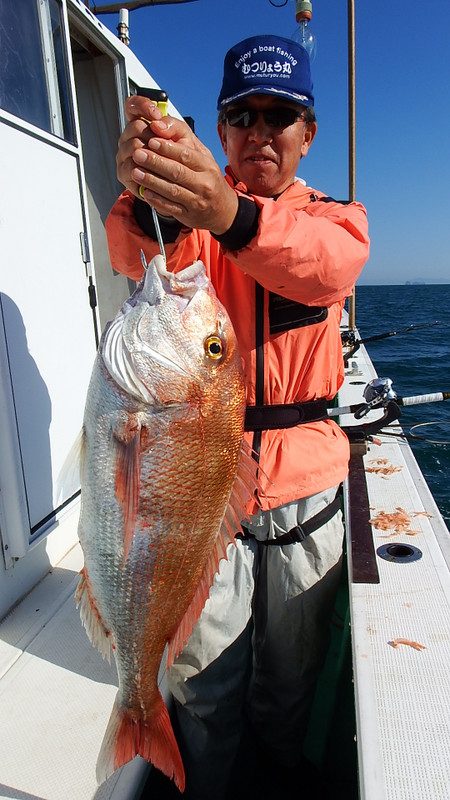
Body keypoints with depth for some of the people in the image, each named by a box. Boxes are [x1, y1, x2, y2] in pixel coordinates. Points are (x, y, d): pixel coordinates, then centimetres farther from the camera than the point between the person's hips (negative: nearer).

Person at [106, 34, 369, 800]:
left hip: (304, 485, 2)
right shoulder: (190, 206, 1)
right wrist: (146, 202, -47)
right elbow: (136, 252, -23)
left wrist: (231, 215, -43)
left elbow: (329, 263, -23)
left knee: (290, 678, 22)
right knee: (205, 683, 13)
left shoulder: (335, 214, 3)